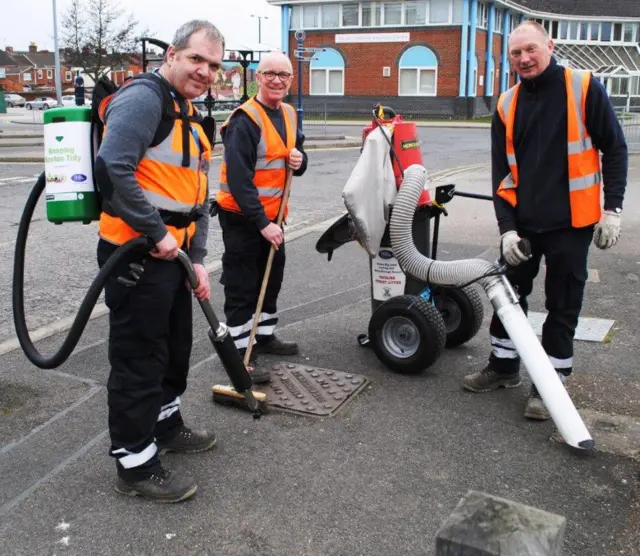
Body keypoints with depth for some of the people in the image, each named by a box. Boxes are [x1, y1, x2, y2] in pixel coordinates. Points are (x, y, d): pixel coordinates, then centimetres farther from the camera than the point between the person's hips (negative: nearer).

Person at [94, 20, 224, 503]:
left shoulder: (190, 120, 17)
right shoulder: (143, 98, -14)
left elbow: (199, 198, 17)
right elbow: (113, 168, -27)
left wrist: (198, 260, 10)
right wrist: (157, 232, -22)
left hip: (172, 255, 10)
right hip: (136, 256, -10)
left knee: (176, 346, 22)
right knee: (138, 359, -1)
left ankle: (166, 425, 42)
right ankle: (136, 464, 13)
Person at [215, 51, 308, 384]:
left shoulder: (289, 114, 7)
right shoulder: (245, 120, -19)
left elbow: (296, 151, 20)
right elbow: (238, 179, -24)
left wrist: (299, 160, -6)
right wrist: (262, 222, -27)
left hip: (271, 215, 8)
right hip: (241, 218, -8)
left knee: (271, 280, 19)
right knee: (241, 287, -1)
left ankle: (264, 336, 36)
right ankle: (240, 351, 8)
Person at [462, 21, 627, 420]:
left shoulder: (584, 89, -7)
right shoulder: (507, 105, 3)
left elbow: (614, 149, -3)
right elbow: (501, 172, 3)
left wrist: (612, 209, -8)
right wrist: (507, 227, -6)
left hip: (571, 222, -4)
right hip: (522, 222, 4)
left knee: (563, 305, 6)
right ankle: (504, 365, 31)